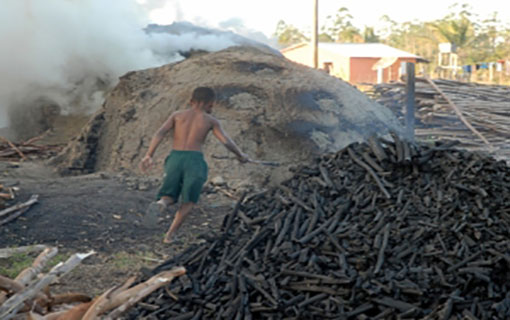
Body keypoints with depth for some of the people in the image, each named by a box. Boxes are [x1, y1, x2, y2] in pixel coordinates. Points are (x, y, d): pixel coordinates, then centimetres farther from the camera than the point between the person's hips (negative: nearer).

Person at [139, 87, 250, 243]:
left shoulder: (177, 115, 16)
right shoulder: (211, 120, 11)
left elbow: (159, 133, 2)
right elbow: (226, 142, 4)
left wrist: (148, 156, -4)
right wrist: (240, 155, 22)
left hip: (175, 159, 2)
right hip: (194, 160, -2)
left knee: (169, 198, 12)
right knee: (188, 201, 17)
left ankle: (158, 205, -24)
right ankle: (170, 234, 4)